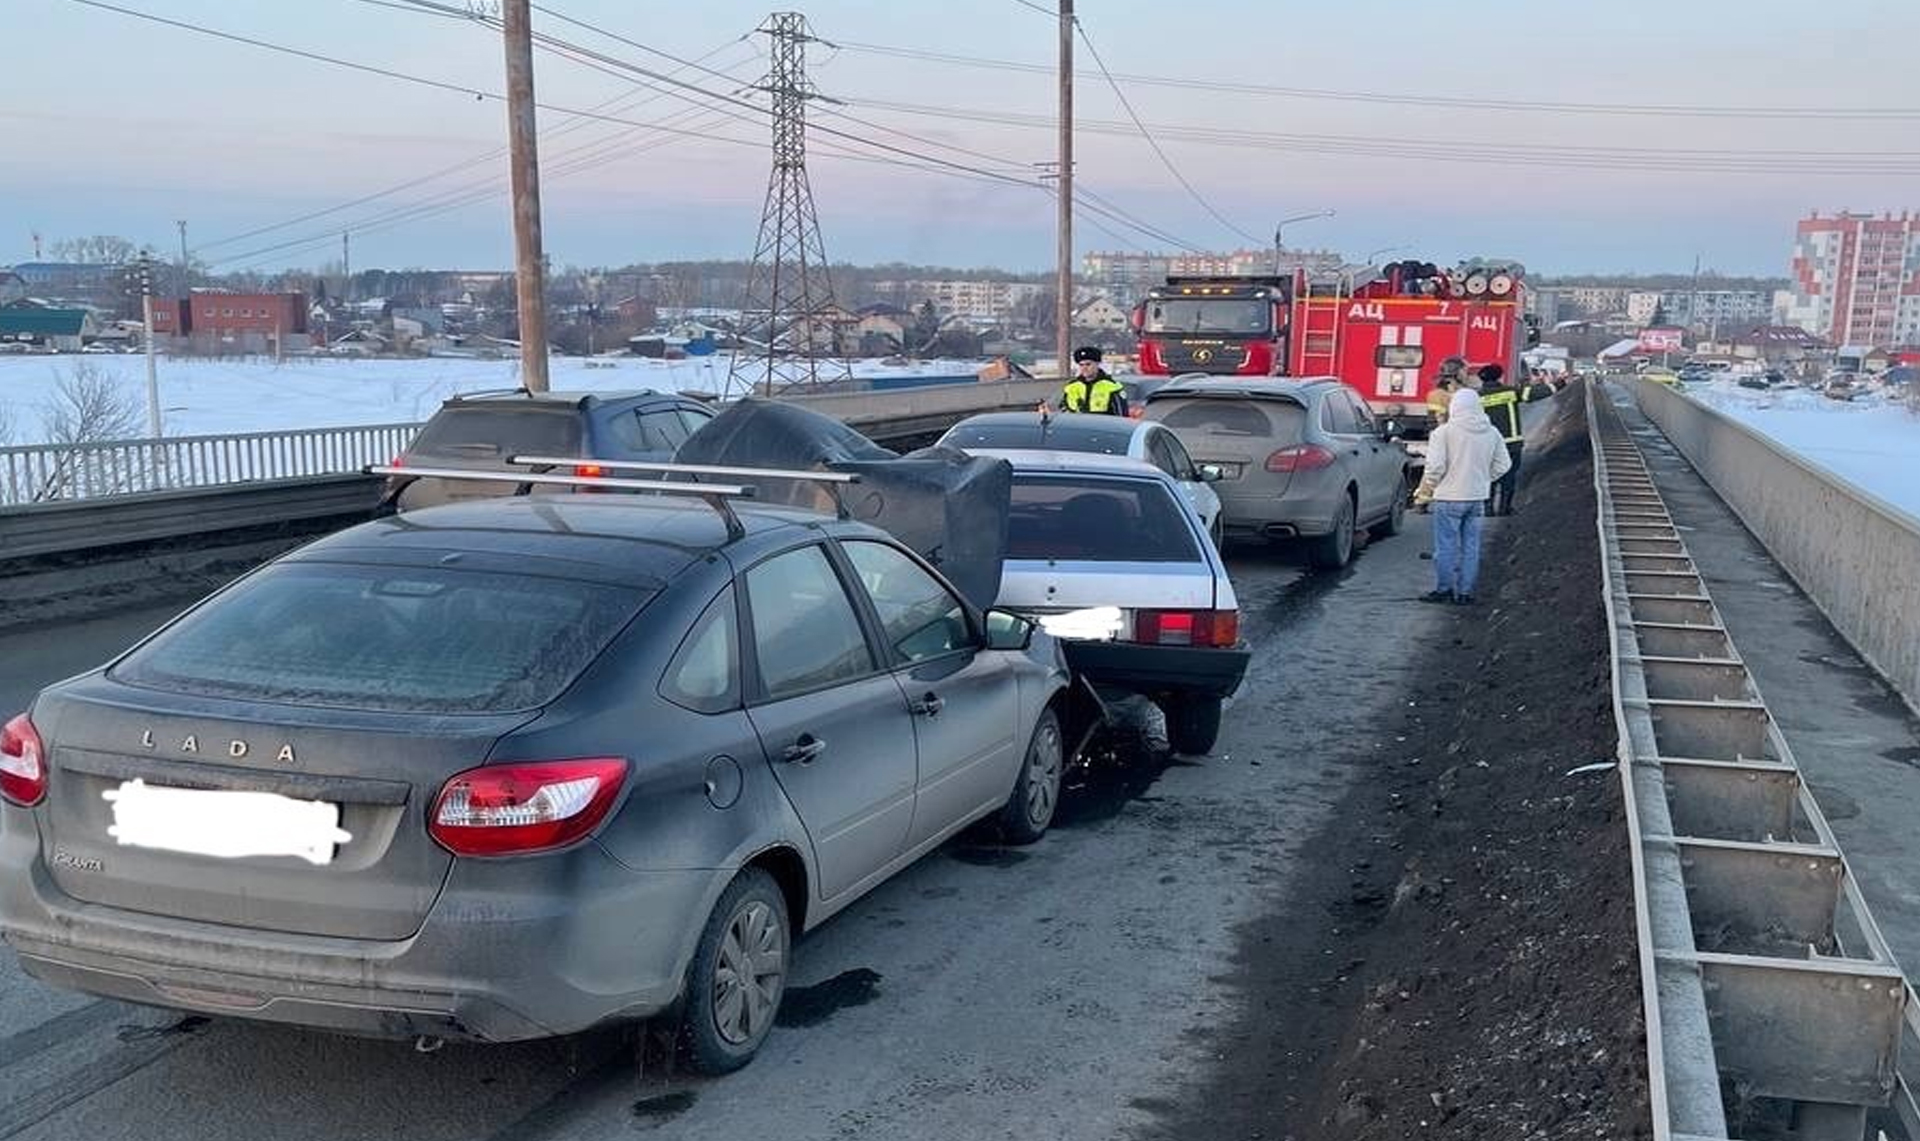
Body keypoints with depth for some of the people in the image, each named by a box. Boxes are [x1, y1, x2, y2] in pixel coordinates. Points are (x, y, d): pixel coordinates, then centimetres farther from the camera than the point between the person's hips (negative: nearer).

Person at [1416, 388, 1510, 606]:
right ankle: (1465, 592, 13)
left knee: (1446, 545, 3)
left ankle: (1444, 589, 7)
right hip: (1477, 498, 5)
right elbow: (1502, 465, 9)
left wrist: (1428, 486, 2)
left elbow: (1435, 466, -15)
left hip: (1449, 498, -5)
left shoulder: (1444, 432, -13)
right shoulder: (1492, 433, 4)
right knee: (1471, 545, 10)